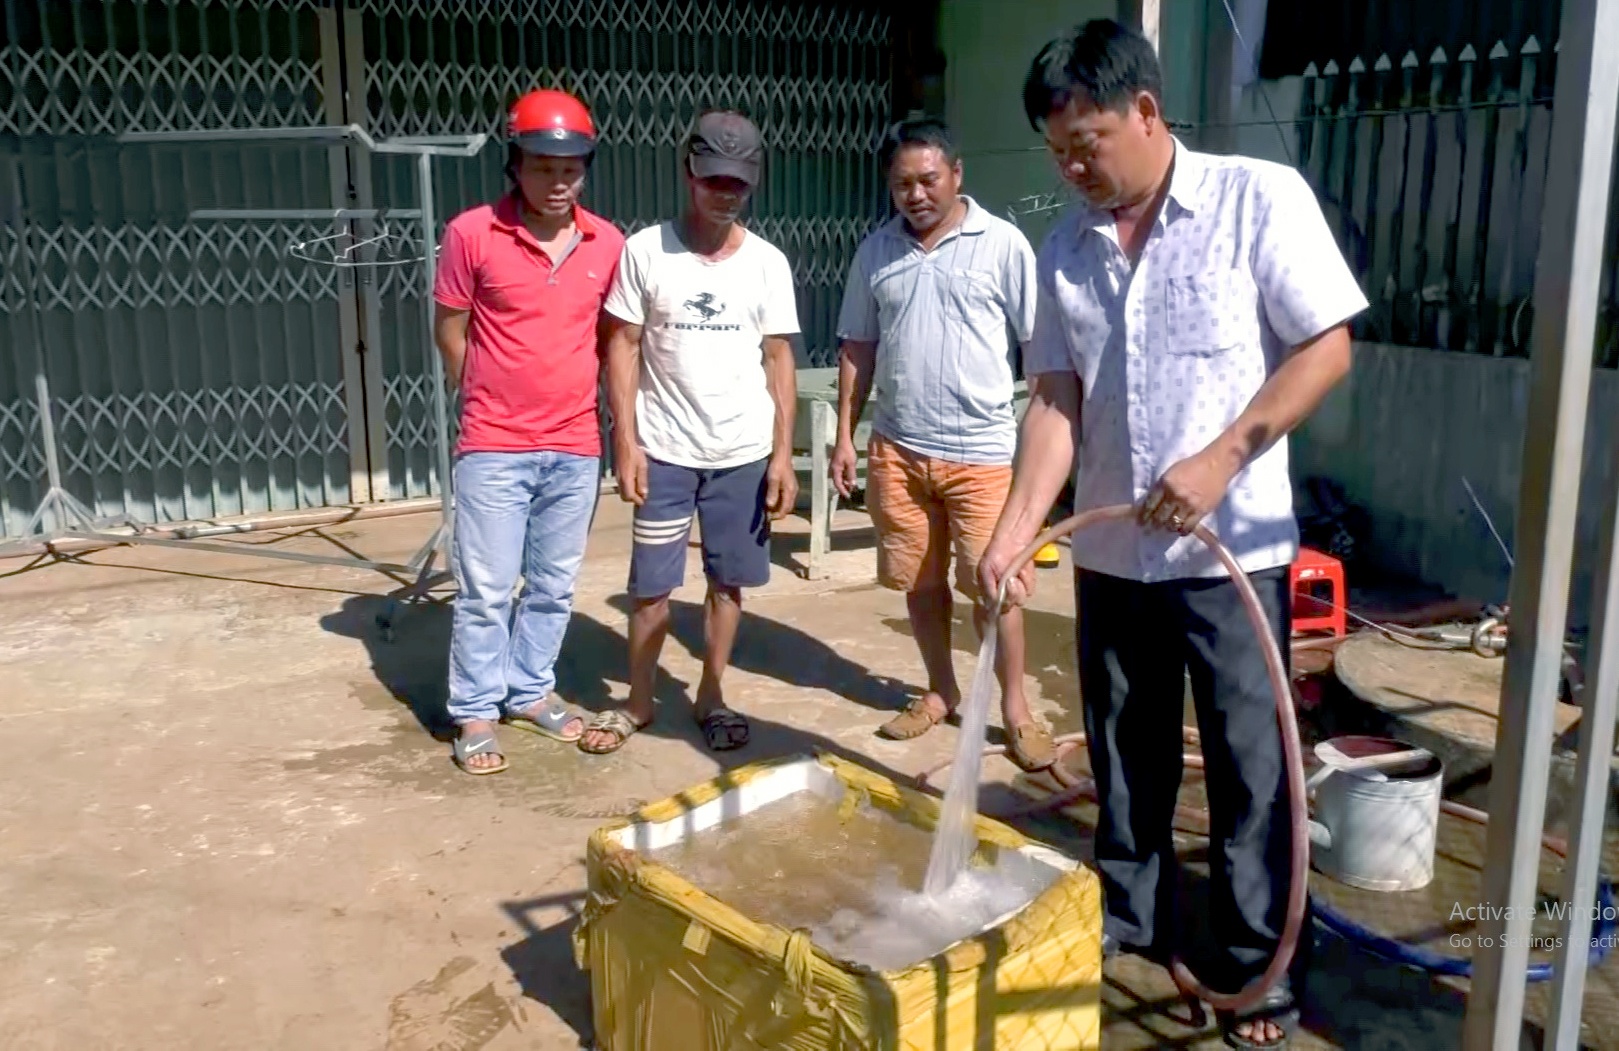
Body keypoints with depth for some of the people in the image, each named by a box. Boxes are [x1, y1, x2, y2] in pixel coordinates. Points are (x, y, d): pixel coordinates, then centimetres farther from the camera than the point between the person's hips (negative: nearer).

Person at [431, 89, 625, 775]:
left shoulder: (607, 243, 2)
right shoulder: (471, 233, -8)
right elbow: (449, 330, 2)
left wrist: (572, 402, 11)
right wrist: (489, 400, 10)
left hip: (575, 449, 3)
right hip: (494, 448, -3)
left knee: (554, 587, 13)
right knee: (485, 590, 2)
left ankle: (530, 691, 31)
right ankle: (475, 714, 17)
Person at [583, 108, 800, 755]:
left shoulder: (767, 262, 0)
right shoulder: (644, 251, -4)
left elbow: (778, 359, 3)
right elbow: (623, 347, -1)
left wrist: (782, 453, -2)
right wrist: (626, 442, -8)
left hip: (744, 453, 2)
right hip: (665, 451, -1)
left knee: (729, 581, 10)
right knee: (651, 585, 6)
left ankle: (711, 696, 26)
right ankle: (638, 702, 23)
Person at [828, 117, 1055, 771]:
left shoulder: (1002, 244, -4)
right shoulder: (876, 251, 7)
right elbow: (858, 348, 11)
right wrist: (845, 436, 7)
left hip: (982, 450, -3)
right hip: (897, 448, 4)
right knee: (919, 580, 12)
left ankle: (1014, 709, 16)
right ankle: (941, 690, 30)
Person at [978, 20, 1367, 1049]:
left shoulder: (1261, 199, -8)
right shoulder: (1067, 247, 4)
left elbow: (1326, 349, -9)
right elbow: (1057, 400, 2)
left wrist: (1222, 457, -19)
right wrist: (1017, 528, -9)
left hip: (1233, 550, -4)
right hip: (1110, 554, 4)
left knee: (1251, 771, 6)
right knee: (1126, 758, 17)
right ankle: (1126, 918, 36)